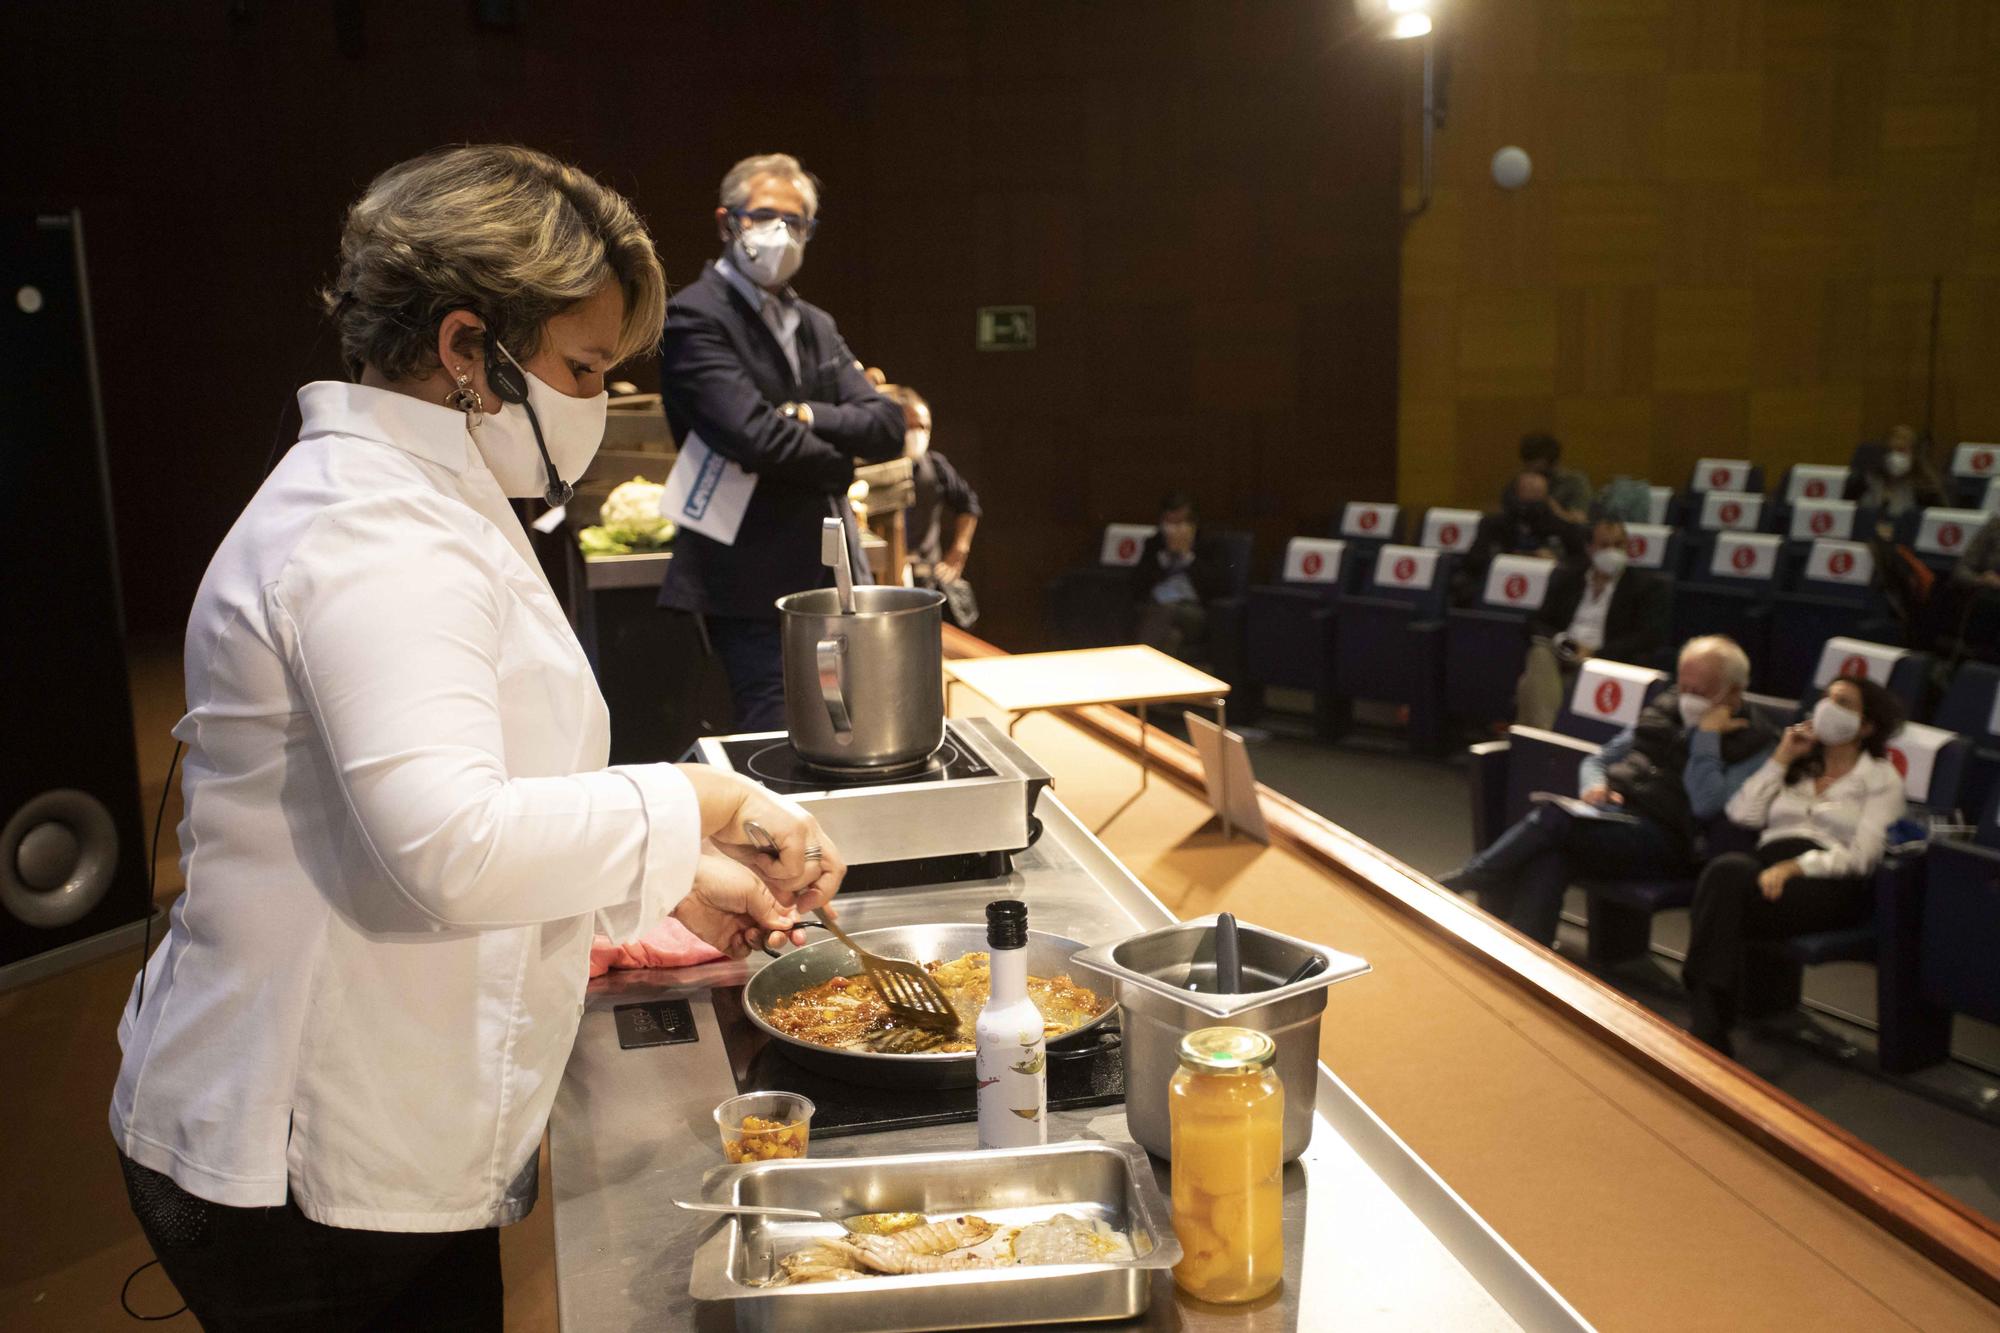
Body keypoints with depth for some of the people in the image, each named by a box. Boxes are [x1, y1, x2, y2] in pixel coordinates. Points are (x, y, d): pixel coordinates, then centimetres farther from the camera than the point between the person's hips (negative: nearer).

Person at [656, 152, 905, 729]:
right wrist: (839, 464, -3)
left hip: (832, 577, 7)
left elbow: (887, 428, 7)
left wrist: (807, 415, -11)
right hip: (755, 588, -7)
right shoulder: (694, 318, -6)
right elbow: (756, 438, -20)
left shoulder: (816, 325, 18)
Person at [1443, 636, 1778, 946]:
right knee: (1545, 859, -31)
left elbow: (1704, 805, -13)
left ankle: (1469, 879, -16)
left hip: (1660, 836, -5)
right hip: (1606, 813, 5)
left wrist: (1708, 735, -10)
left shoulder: (1754, 742, 1)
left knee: (1555, 815, -31)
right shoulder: (1665, 708, 20)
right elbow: (1597, 761, 23)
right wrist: (1594, 786, 0)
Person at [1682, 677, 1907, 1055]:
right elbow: (1742, 813, 13)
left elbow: (1861, 855, -3)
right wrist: (1781, 758, 11)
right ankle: (1709, 1030, -39)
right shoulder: (1799, 766, 29)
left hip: (1830, 885, -4)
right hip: (1771, 867, 4)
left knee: (1727, 883, -36)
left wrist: (1794, 867, -18)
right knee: (1728, 867, -36)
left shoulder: (1881, 778, 13)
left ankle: (1710, 1027, -34)